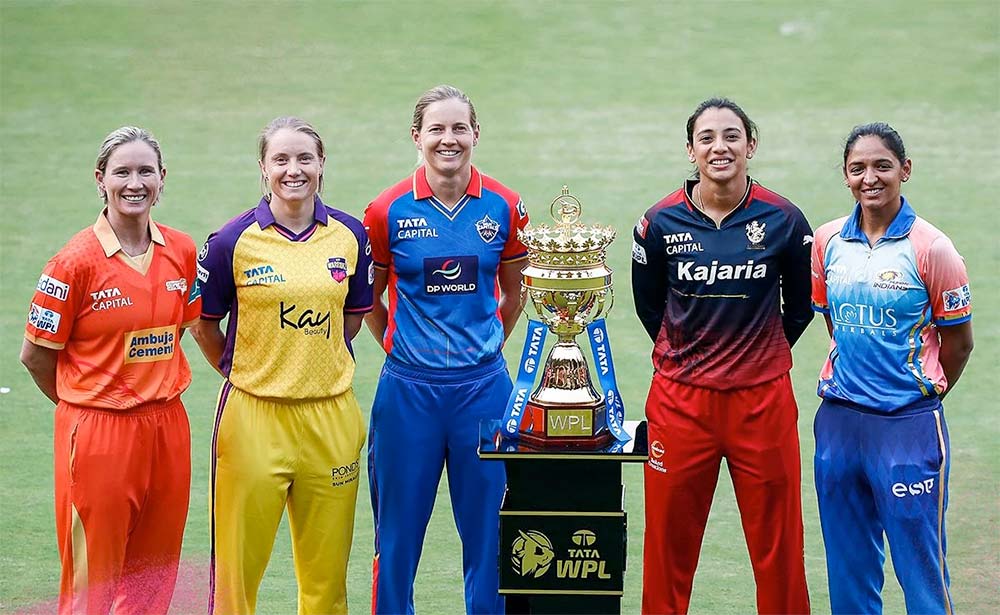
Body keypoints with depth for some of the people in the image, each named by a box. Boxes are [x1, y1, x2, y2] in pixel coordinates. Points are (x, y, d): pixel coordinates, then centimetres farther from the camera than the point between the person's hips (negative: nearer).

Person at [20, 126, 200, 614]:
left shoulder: (181, 252, 3)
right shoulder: (77, 262, -11)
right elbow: (35, 356, -4)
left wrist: (152, 393, 11)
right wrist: (86, 402, 8)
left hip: (166, 428, 5)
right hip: (98, 433, -5)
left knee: (153, 574, 11)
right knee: (94, 574, 2)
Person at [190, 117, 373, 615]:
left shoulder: (350, 235, 4)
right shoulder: (233, 240, -4)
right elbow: (203, 326, 6)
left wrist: (317, 367, 11)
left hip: (331, 417, 3)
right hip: (254, 416, -3)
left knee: (326, 568, 9)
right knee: (239, 561, 0)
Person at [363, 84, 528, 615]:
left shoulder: (503, 208, 0)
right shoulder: (389, 211, -4)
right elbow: (367, 298, 10)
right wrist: (400, 346, 7)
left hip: (483, 387, 1)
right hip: (409, 389, -1)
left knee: (487, 529, 6)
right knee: (398, 527, 6)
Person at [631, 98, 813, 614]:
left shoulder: (783, 220, -4)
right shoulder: (661, 222, -3)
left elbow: (799, 306, 11)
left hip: (763, 399, -1)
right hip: (681, 401, 1)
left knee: (777, 542, 4)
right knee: (669, 540, 8)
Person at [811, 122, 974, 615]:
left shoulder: (930, 248, -8)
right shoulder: (828, 241, 4)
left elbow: (958, 341, -1)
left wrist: (924, 394, 8)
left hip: (908, 425, -4)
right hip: (839, 420, 4)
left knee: (919, 559, -2)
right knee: (848, 561, 12)